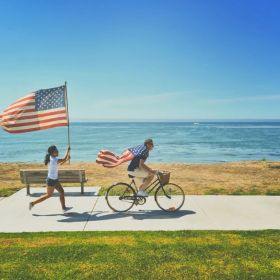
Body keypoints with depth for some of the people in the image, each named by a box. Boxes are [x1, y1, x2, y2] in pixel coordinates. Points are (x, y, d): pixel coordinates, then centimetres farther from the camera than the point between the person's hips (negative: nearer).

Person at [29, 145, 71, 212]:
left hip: (54, 179, 9)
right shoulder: (54, 160, -24)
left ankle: (64, 207, 18)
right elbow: (63, 159, -20)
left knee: (61, 192, 11)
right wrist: (68, 150, -10)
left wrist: (67, 159, 5)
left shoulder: (51, 158, 4)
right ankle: (33, 203, 16)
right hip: (51, 180, -9)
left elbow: (60, 163, 16)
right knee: (49, 195, 6)